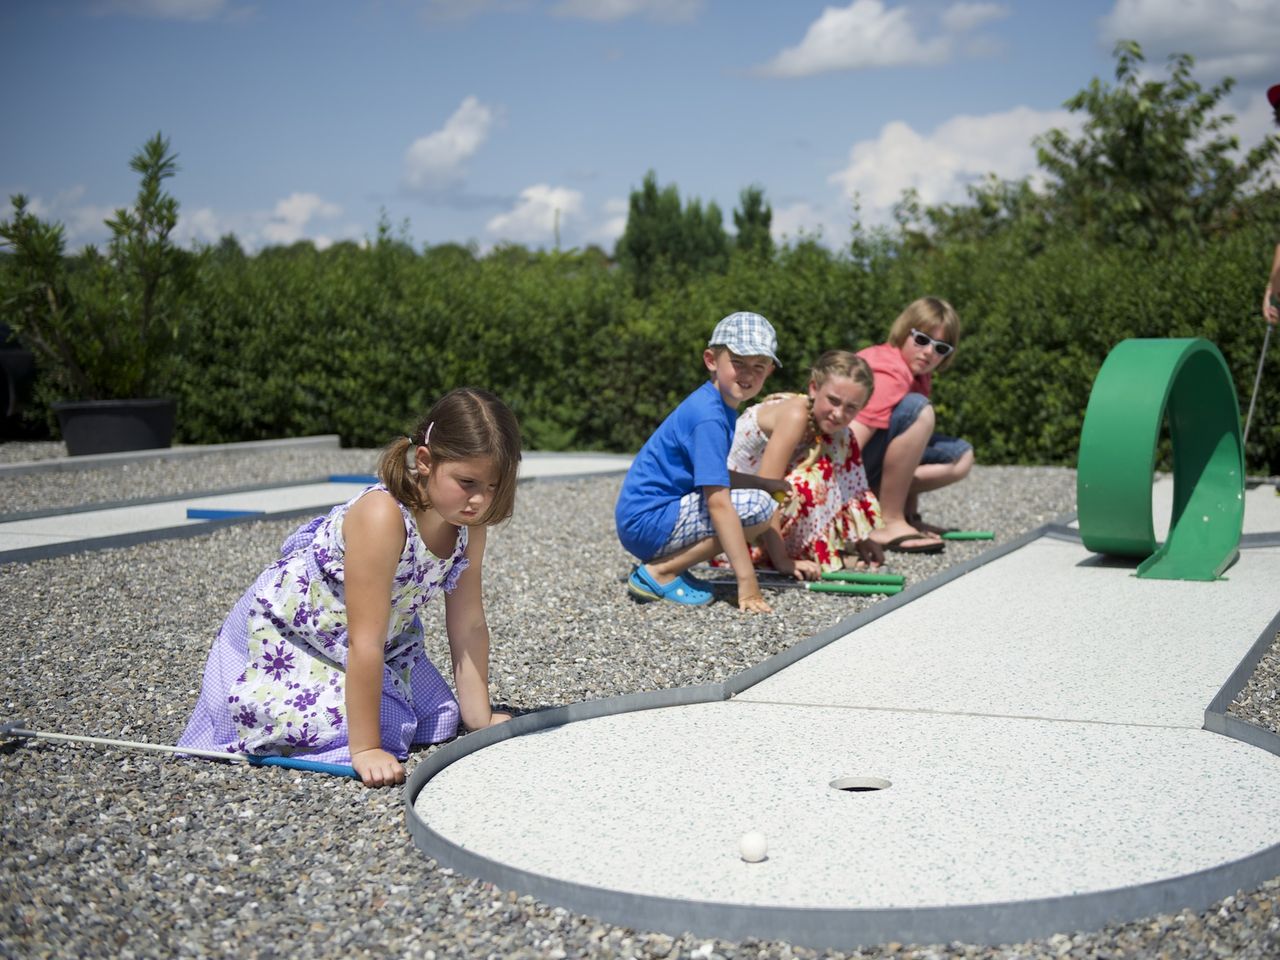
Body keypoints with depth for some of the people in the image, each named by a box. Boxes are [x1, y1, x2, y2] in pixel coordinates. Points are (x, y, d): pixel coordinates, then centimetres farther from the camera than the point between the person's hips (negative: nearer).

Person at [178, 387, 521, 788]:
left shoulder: (468, 523, -15)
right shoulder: (382, 516, -38)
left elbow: (469, 624, -5)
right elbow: (364, 642, -36)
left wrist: (480, 717, -5)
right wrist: (366, 748, -33)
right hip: (284, 632, -7)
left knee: (439, 723, 1)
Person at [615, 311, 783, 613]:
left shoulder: (722, 407, 11)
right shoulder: (709, 418, -20)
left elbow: (713, 477, 22)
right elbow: (718, 503, -25)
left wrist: (763, 483, 7)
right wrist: (746, 582, -26)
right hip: (647, 522, -10)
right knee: (759, 506, -18)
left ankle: (663, 562, 10)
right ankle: (660, 573, -11)